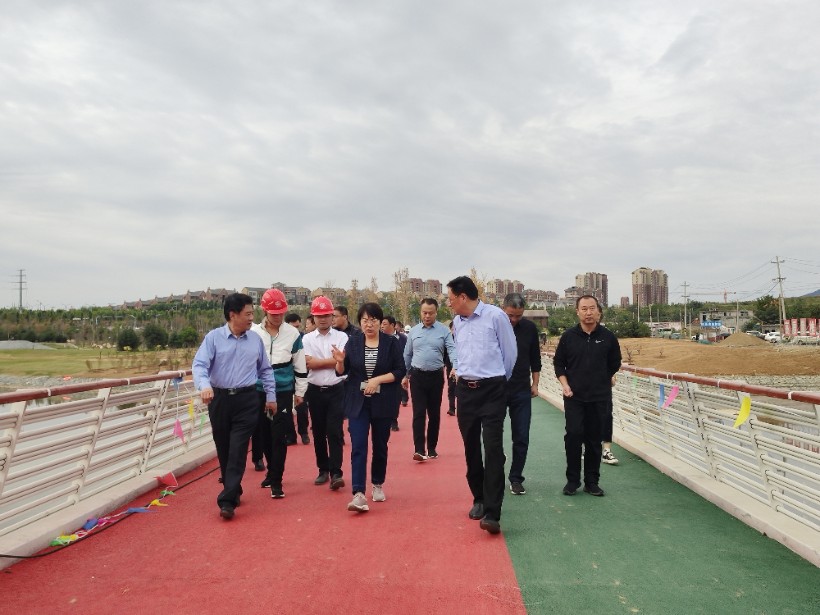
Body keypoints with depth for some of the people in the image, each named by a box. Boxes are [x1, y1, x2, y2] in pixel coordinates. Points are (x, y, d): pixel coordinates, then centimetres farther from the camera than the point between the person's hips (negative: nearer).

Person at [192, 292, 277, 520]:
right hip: (220, 399, 0)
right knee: (223, 449, 11)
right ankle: (233, 490, 29)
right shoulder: (214, 337, -4)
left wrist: (270, 396, 14)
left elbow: (265, 370, 14)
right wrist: (204, 385, -31)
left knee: (238, 450, -7)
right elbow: (199, 365, -12)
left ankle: (227, 500, -6)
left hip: (246, 400, 0)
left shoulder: (255, 339, 5)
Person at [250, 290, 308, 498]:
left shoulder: (293, 334, -2)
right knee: (265, 436, 13)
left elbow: (300, 366, 5)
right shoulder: (252, 333, 1)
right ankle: (272, 472, 31)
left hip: (283, 393, -2)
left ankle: (276, 481, 2)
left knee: (279, 437, -5)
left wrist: (300, 392, 6)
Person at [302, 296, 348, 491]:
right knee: (318, 432, 10)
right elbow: (309, 363, -10)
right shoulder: (307, 339, 2)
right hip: (315, 391, 2)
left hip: (336, 390, -2)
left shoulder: (341, 337, 0)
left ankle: (335, 473, -7)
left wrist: (319, 362, -11)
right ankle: (323, 470, 23)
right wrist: (333, 360, -8)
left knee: (334, 432, -7)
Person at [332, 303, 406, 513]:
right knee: (358, 446, -9)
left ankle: (378, 485, 31)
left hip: (383, 402, 0)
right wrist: (340, 361, -15)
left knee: (380, 445, 11)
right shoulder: (353, 342, 4)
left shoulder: (391, 342, -2)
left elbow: (400, 371, -5)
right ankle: (359, 494, -12)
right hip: (358, 402, 0)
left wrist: (377, 379, -17)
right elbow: (342, 372, 6)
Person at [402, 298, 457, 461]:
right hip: (417, 376, 1)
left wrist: (456, 368, -29)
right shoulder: (414, 331, 5)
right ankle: (419, 449, -8)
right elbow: (407, 355, 12)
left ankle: (432, 447, 21)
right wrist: (405, 375, 12)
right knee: (418, 413, -6)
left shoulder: (444, 331, -2)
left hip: (436, 376, 0)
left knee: (434, 413, 9)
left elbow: (452, 350, -11)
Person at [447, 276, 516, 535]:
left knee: (493, 448, -10)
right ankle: (479, 499, 27)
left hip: (492, 390, -6)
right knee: (471, 448, 11)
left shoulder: (495, 316, -9)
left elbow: (510, 353, -1)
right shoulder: (457, 322, 9)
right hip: (465, 390, 6)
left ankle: (492, 513, -10)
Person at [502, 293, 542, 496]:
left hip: (522, 391, 2)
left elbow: (535, 358, 10)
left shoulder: (529, 328, 0)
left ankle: (516, 478, 16)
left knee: (521, 438, 3)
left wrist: (535, 384, 9)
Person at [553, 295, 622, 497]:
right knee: (573, 435, -6)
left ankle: (592, 481, 17)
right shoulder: (568, 336, -1)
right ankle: (572, 479, 7)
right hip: (574, 397, -1)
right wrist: (565, 384, -4)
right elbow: (559, 362, 7)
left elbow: (614, 364, 13)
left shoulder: (607, 337, 0)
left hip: (599, 397, 1)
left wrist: (601, 381, 13)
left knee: (594, 439, 7)